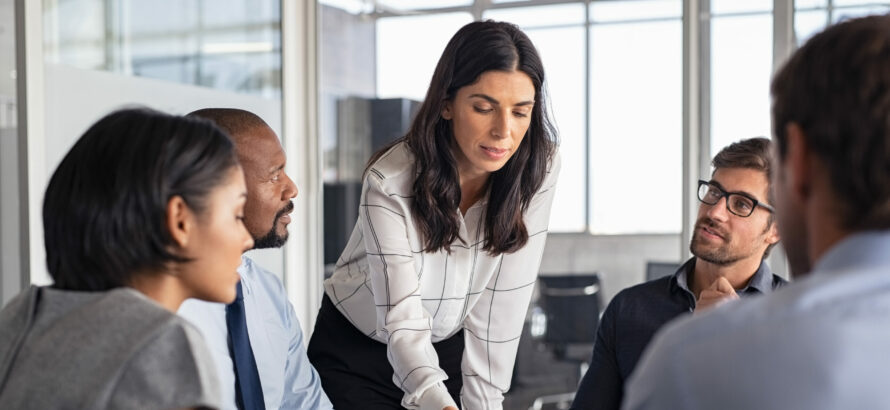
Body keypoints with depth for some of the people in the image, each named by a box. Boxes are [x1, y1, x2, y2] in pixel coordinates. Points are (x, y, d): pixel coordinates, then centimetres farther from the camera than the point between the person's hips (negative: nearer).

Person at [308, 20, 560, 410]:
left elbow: (500, 306, -16)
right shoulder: (390, 181, -28)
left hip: (451, 345, 3)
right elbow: (402, 318, -33)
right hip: (356, 350, -2)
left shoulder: (536, 173, -18)